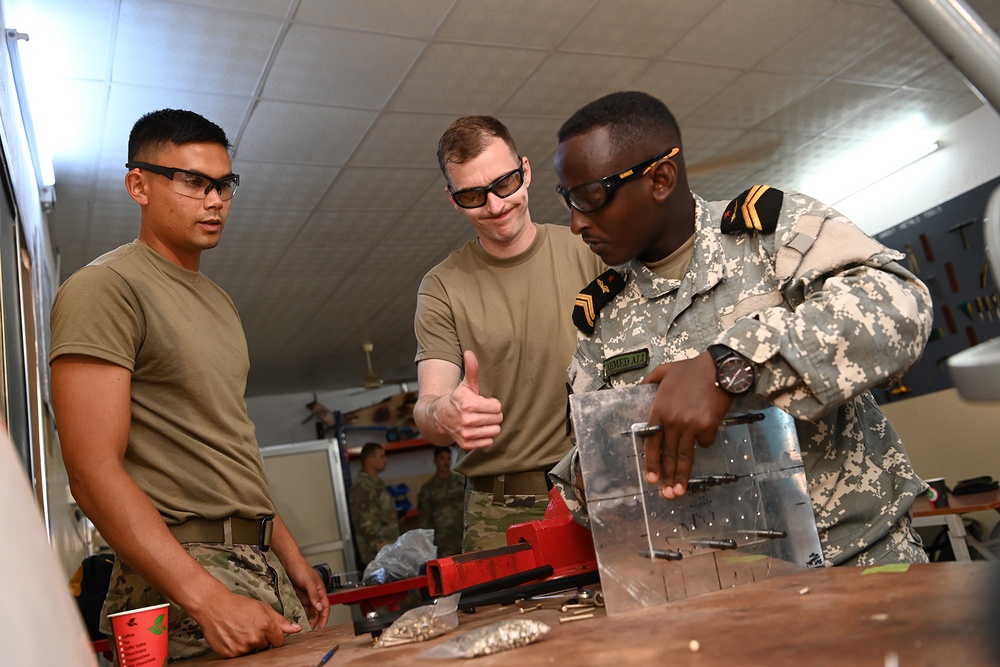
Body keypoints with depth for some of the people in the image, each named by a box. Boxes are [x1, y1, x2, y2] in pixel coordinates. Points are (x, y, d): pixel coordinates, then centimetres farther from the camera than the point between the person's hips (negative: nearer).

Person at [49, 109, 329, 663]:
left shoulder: (216, 300, 18)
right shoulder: (104, 288, -8)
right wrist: (210, 599, -24)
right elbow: (94, 472, -17)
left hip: (263, 564, 7)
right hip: (180, 578, -7)